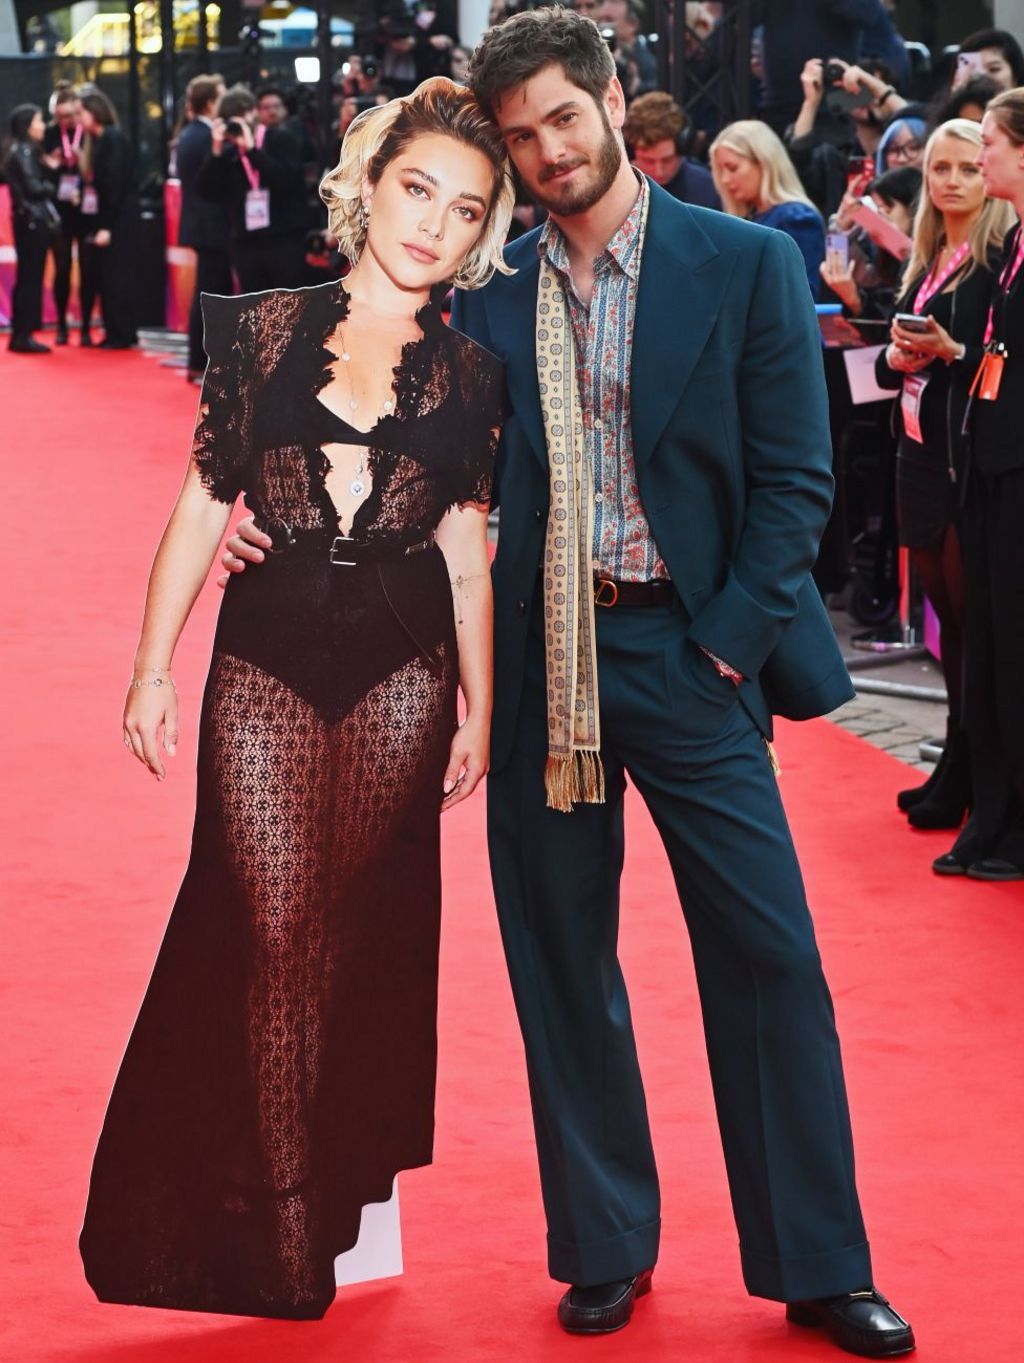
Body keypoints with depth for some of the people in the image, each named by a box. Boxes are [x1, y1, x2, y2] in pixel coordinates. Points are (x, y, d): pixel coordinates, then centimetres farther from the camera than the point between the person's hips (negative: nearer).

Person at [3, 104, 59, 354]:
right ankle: (24, 336, -6)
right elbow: (34, 188, -18)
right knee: (31, 278, -7)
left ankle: (20, 334, 14)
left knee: (27, 278, 11)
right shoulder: (24, 151, -12)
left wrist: (48, 167, 0)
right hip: (33, 220, -9)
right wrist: (54, 187, -2)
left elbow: (32, 182, 10)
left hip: (29, 220, 9)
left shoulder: (22, 151, 15)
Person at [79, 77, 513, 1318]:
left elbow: (465, 545, 9)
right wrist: (153, 666, 0)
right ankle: (285, 1231, 3)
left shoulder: (466, 373, 5)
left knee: (359, 932, 6)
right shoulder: (264, 330, 1)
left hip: (403, 666, 1)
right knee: (273, 933, -4)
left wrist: (478, 707, 9)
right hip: (267, 653, -1)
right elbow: (204, 502, 3)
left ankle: (346, 1188, 21)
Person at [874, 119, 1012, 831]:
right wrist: (897, 357, -2)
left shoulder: (1000, 258, -8)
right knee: (947, 610, 10)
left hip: (973, 458, -8)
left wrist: (951, 352, -22)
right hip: (922, 453, 8)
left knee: (970, 611, -5)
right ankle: (959, 773, 15)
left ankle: (962, 781, 2)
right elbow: (891, 365, 18)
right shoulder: (925, 264, 16)